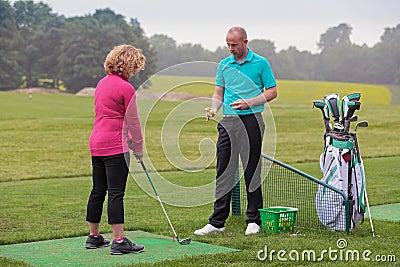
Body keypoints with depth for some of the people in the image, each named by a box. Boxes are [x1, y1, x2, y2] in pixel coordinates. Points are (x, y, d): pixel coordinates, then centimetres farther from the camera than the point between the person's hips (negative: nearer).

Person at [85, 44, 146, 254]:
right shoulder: (126, 88, -12)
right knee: (116, 193, -8)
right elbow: (133, 122, -10)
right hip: (116, 146, -9)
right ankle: (119, 241, -7)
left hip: (96, 142, 9)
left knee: (98, 191, 14)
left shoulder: (102, 83, 14)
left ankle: (93, 237, 22)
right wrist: (139, 148, 0)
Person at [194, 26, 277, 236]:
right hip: (227, 122, 4)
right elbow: (219, 93, 15)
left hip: (251, 120, -4)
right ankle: (217, 222, 6)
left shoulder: (261, 63, 1)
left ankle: (254, 220, 11)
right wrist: (213, 109, -5)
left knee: (252, 171, 1)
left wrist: (249, 102, -12)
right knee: (223, 171, 3)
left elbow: (272, 91, 1)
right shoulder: (224, 65, 12)